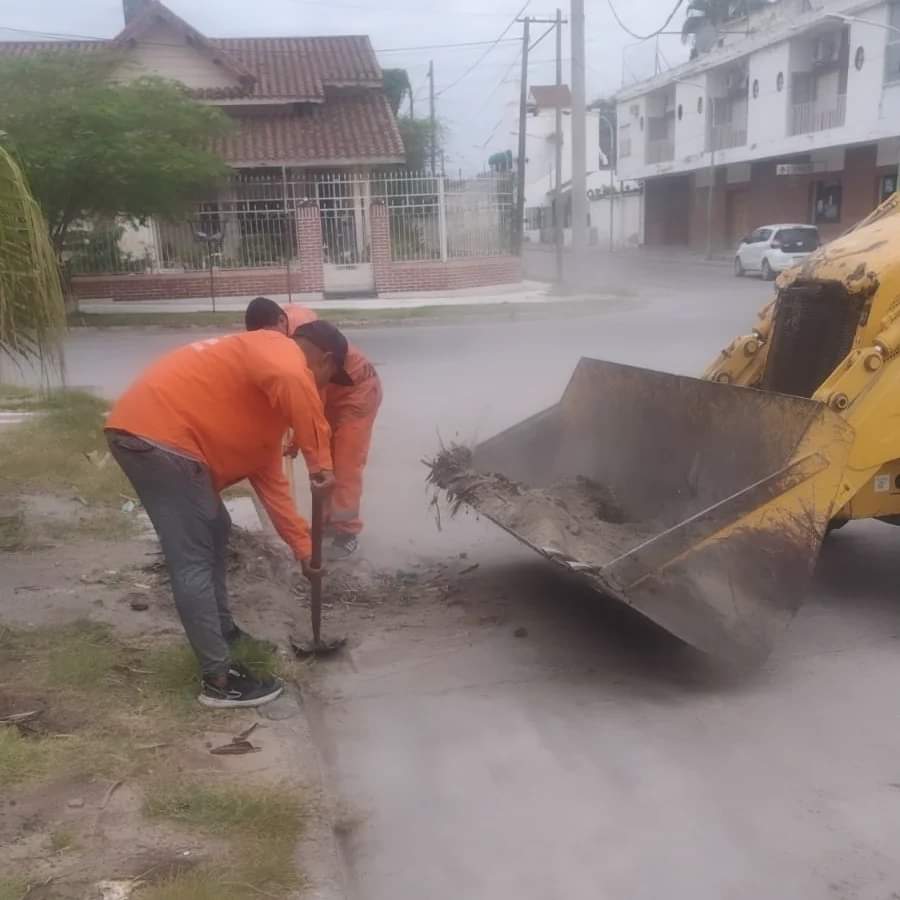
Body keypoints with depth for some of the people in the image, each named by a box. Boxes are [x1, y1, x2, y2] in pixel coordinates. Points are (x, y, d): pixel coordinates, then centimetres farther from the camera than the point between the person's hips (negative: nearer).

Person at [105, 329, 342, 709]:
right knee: (193, 563, -6)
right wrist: (320, 460, -24)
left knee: (215, 530, 24)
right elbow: (292, 381, -31)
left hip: (155, 432, 11)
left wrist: (303, 547, 24)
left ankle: (223, 631, 36)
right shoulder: (280, 349, -3)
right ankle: (219, 680, 2)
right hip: (155, 433, -11)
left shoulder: (272, 396, 24)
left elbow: (269, 478, 24)